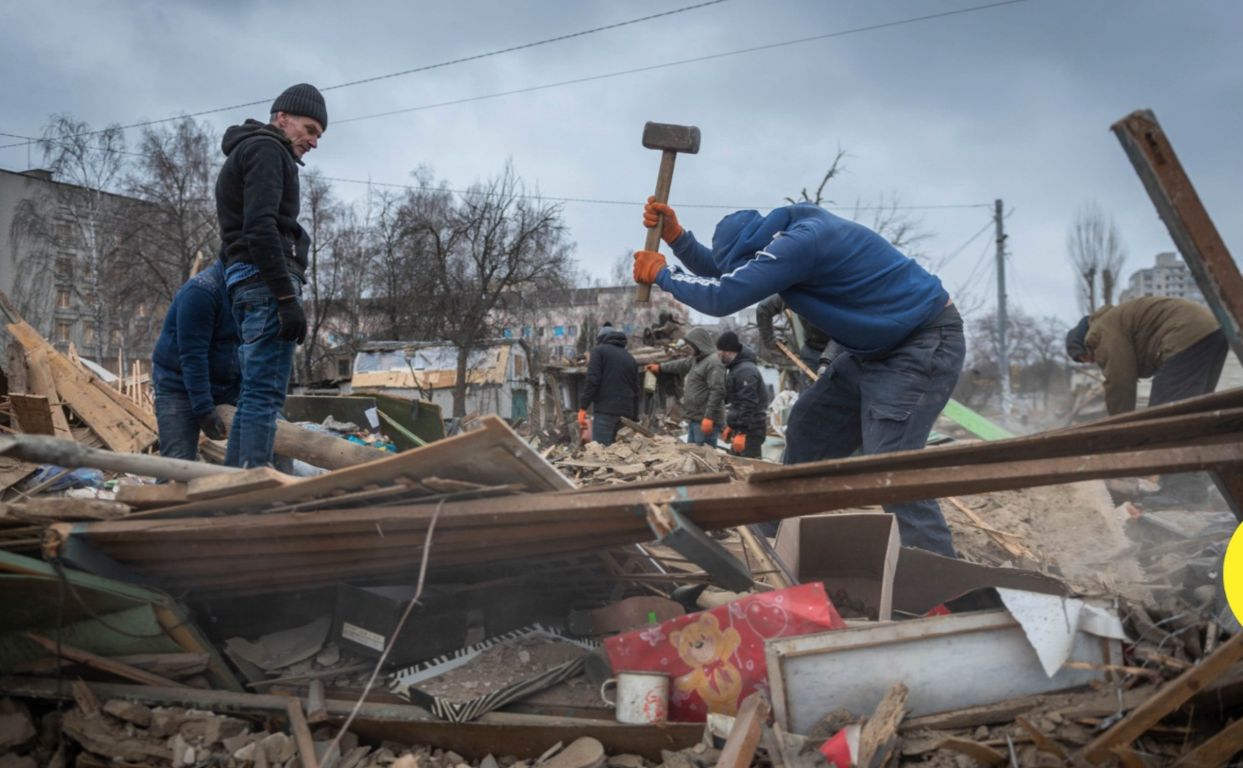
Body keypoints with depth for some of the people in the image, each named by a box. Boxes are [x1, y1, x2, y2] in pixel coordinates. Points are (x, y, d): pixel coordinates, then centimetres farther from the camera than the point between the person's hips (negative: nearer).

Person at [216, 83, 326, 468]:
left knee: (253, 393, 9)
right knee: (265, 394, -15)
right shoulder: (266, 148, -2)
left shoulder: (244, 153, 30)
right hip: (266, 280, -10)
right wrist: (287, 296, -21)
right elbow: (261, 227, -16)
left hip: (244, 281, 10)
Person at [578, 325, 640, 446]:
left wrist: (582, 408, -7)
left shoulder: (599, 351, 5)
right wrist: (634, 419, 23)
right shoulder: (630, 358, 23)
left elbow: (592, 381, -8)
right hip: (626, 412, 6)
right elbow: (636, 391, 21)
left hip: (605, 411, -6)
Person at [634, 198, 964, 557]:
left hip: (926, 343, -10)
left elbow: (723, 296, -28)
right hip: (875, 347, 10)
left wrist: (662, 273, -13)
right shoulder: (789, 234, 5)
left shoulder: (803, 241, -26)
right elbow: (722, 272, 15)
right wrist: (674, 234, 3)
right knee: (807, 433, 14)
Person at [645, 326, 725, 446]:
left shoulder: (713, 362, -16)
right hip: (694, 418, 11)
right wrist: (660, 367, 45)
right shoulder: (696, 359, 16)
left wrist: (709, 417, -27)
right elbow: (682, 364, 36)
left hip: (705, 420, -11)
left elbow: (717, 391, -23)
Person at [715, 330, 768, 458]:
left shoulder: (745, 371, -18)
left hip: (750, 430, -11)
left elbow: (748, 405, -23)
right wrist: (730, 426, 26)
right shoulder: (735, 368, 16)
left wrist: (741, 433, -24)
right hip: (740, 428, 11)